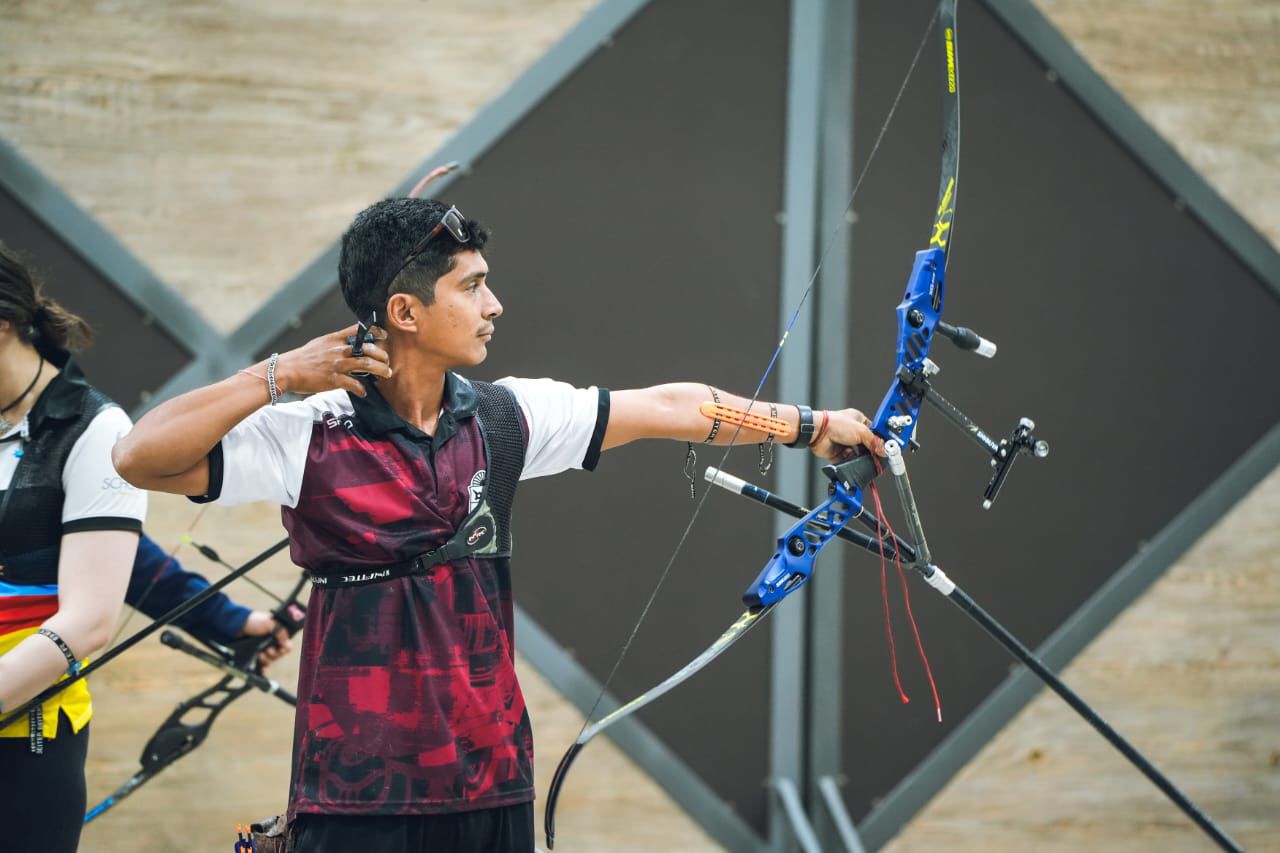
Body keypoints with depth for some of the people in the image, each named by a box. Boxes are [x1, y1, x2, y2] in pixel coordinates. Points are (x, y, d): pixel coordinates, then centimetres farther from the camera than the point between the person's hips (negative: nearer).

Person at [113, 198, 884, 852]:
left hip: (493, 787, 5)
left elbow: (668, 407, 12)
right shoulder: (309, 438, -9)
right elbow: (142, 459, -17)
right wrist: (277, 376, -20)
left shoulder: (505, 418, 5)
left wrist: (811, 426, 16)